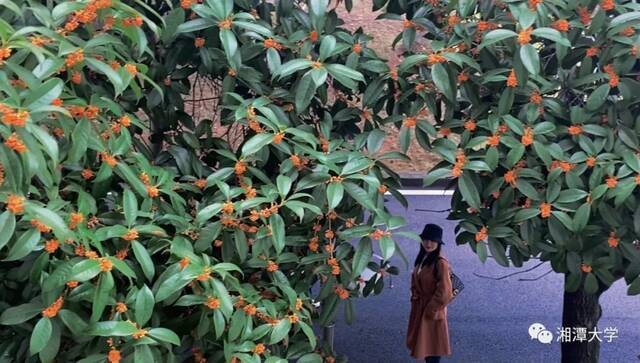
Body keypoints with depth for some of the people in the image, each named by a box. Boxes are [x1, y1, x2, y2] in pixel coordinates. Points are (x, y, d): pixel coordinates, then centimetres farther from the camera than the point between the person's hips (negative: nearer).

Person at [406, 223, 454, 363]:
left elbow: (444, 292, -22)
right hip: (419, 307, 8)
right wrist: (415, 296, 7)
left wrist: (431, 309, -15)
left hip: (433, 310, -8)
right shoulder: (421, 258, 2)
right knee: (423, 341, 19)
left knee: (433, 343, 5)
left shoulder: (441, 263, -23)